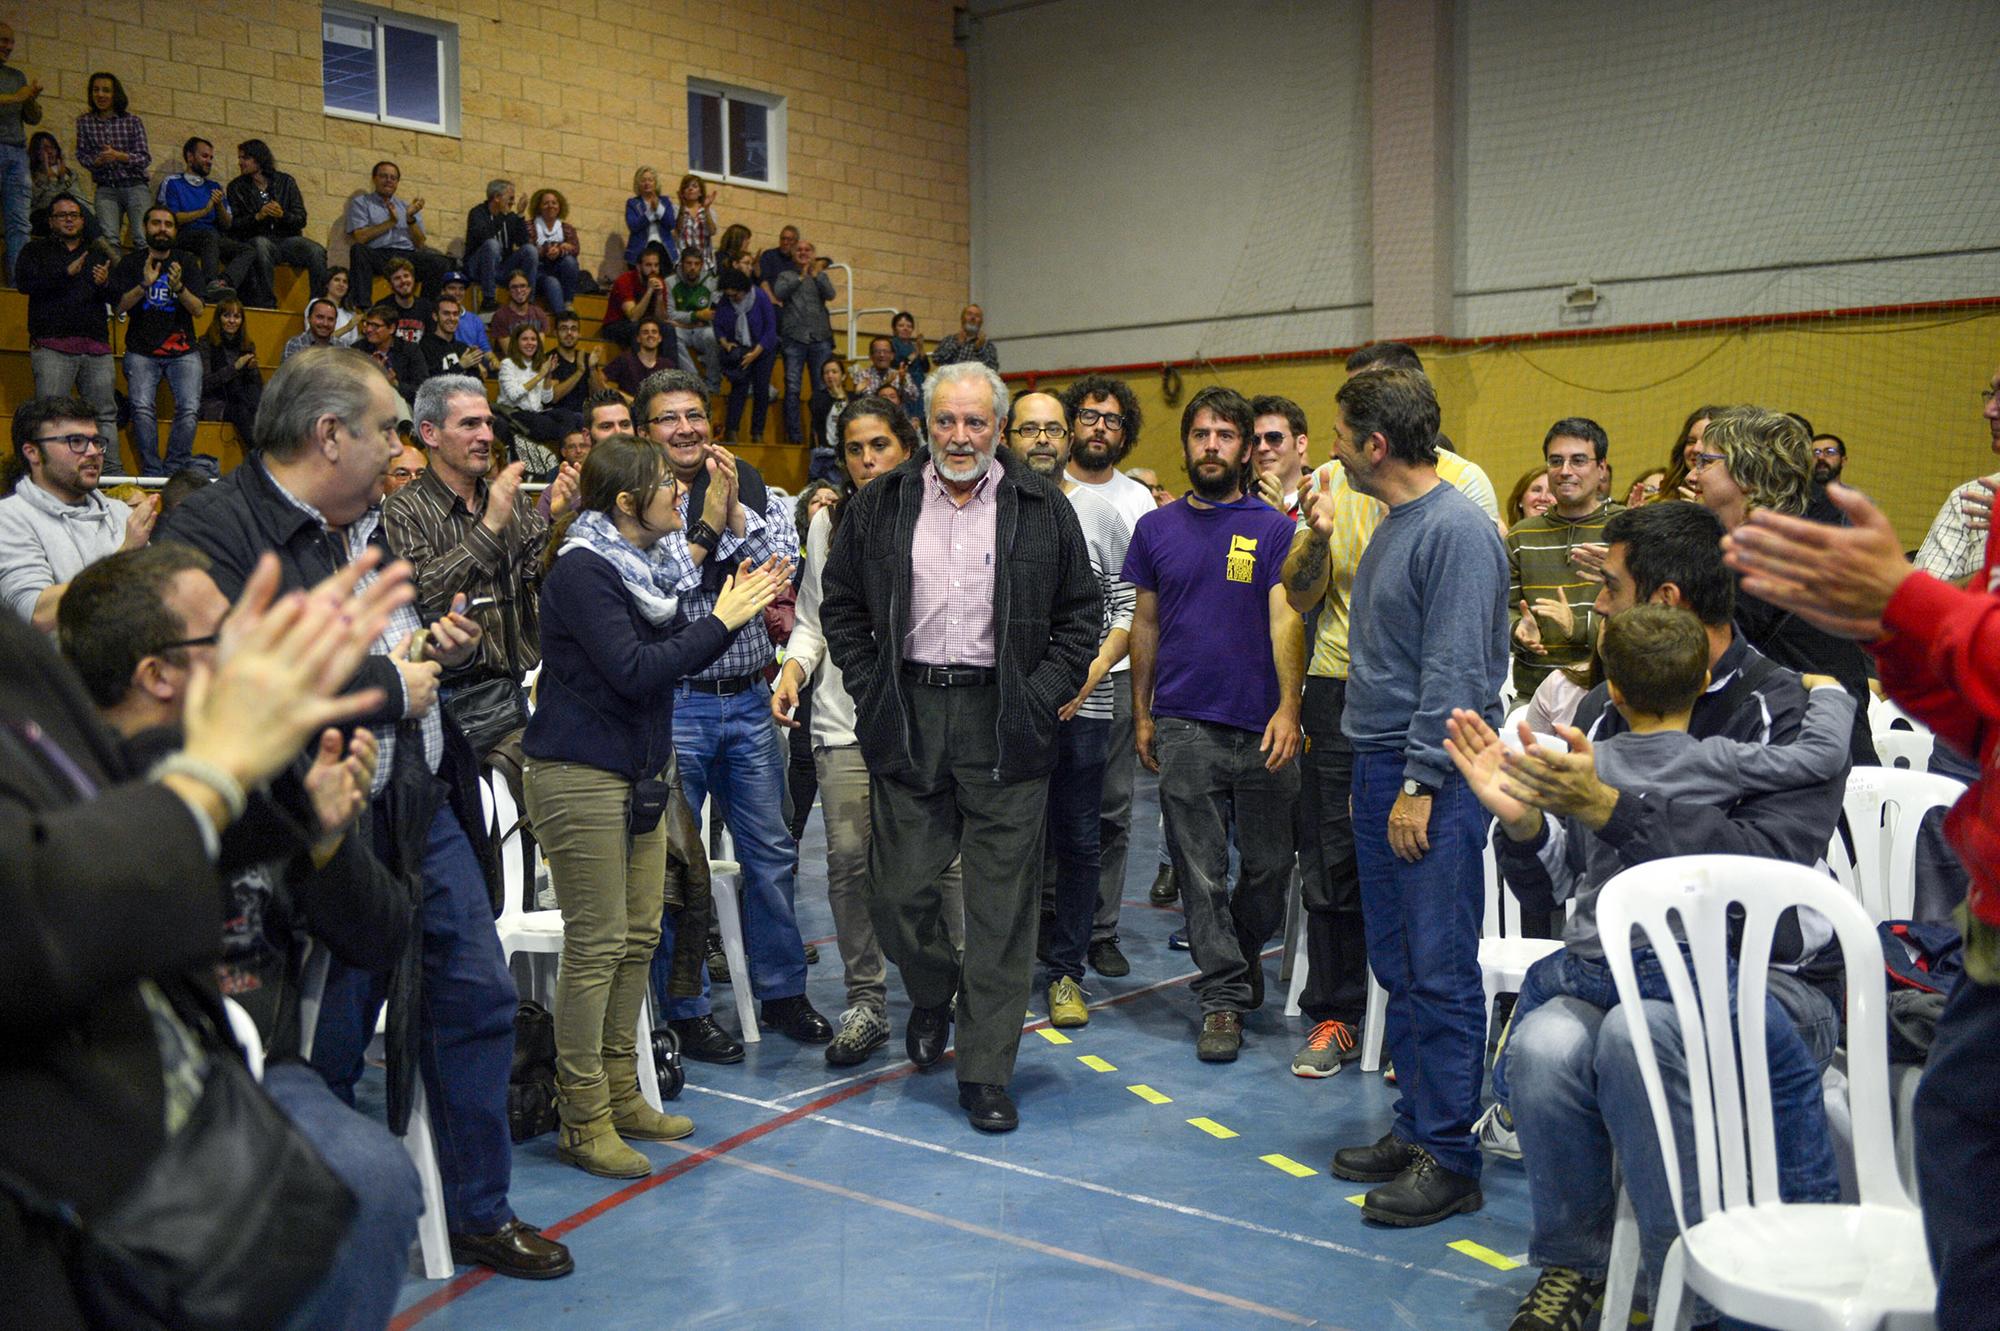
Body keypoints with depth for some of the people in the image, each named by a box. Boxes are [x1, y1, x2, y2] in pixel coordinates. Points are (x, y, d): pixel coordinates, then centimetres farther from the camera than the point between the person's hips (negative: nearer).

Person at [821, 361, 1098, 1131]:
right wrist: (870, 691, 2)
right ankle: (932, 994, 37)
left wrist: (1042, 695, -3)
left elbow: (1080, 615, 7)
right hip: (907, 721, 2)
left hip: (1005, 726, -1)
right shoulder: (881, 506, 8)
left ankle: (986, 1073, 12)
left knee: (1002, 901, 1)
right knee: (899, 888, 4)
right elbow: (841, 606, 13)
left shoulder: (1042, 510, 5)